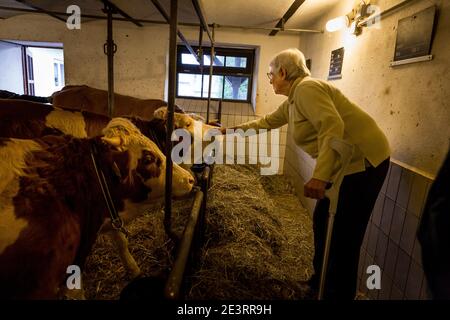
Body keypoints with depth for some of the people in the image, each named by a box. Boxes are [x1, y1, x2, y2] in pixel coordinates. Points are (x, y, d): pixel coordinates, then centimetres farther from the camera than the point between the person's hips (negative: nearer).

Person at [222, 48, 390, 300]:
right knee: (323, 224, 16)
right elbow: (267, 122, 27)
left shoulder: (306, 89, -15)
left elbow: (333, 126, -29)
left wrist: (320, 176, -36)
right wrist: (233, 130, 32)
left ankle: (338, 293, 17)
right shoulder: (293, 99, 14)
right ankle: (321, 283, 34)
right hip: (345, 164, 10)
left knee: (344, 238, -2)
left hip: (363, 161, -10)